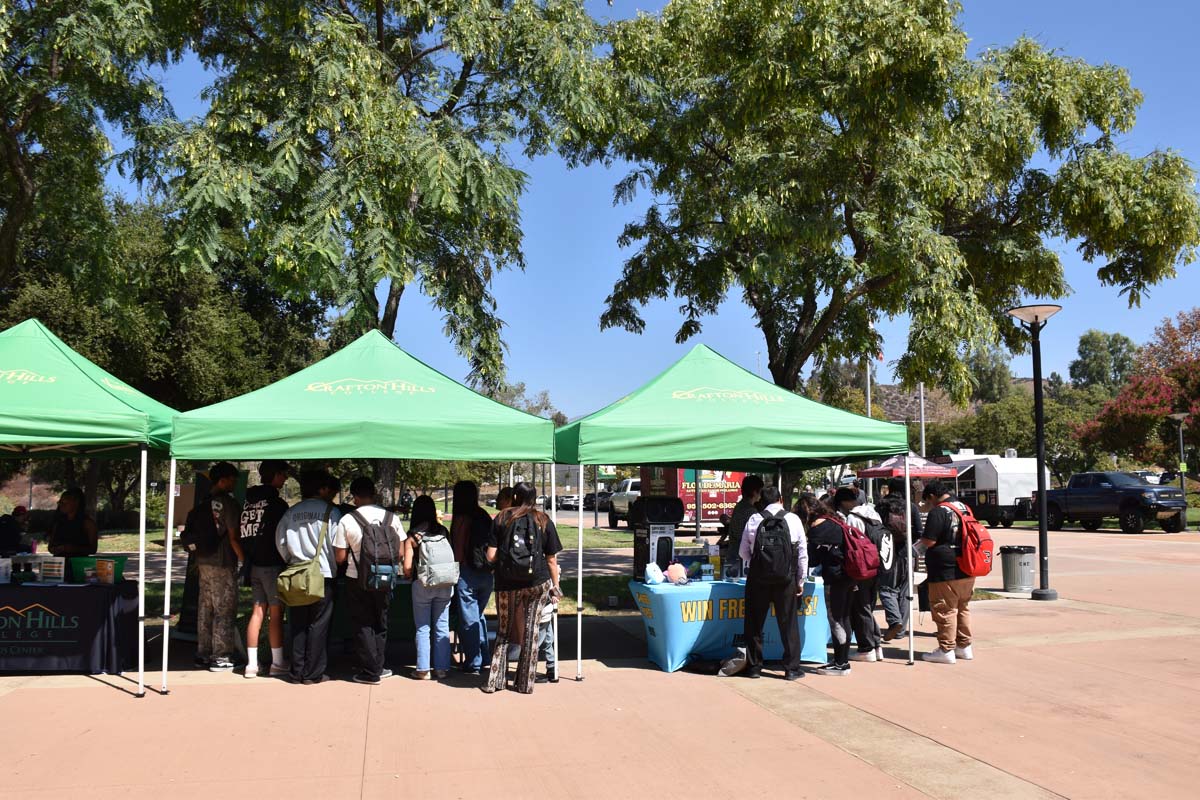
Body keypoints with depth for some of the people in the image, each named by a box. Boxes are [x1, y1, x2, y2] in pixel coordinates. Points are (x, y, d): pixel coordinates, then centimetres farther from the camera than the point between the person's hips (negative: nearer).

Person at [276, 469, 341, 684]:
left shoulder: (291, 513, 5)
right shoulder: (331, 512, -7)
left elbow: (280, 543, 7)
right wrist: (335, 565, 8)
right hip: (323, 576, -4)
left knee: (297, 625, 11)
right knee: (318, 626, 3)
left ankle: (297, 672, 14)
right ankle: (313, 673, 5)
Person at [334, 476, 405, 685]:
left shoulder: (346, 521, -14)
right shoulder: (391, 517, -5)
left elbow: (339, 557, -10)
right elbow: (400, 552, -1)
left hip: (357, 581, -3)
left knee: (363, 626, 9)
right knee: (380, 624, 18)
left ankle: (370, 672, 10)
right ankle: (378, 667, 24)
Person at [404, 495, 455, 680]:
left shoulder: (412, 535, -6)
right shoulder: (443, 532, 0)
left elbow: (407, 567, -6)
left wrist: (410, 575, 15)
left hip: (422, 584, -2)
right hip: (444, 584, 2)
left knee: (423, 628, 7)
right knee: (442, 627, 9)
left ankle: (423, 669, 10)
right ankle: (441, 667, 14)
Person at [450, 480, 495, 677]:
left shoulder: (461, 519, -10)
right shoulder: (485, 517, 6)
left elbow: (458, 551, -9)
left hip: (467, 573, -6)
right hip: (486, 573, 6)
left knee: (468, 620, 3)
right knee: (479, 616, 20)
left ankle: (473, 664, 7)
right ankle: (483, 659, 25)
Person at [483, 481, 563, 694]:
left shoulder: (501, 519, 1)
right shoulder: (544, 521, 3)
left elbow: (491, 556, -3)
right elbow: (552, 559, 3)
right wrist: (555, 585, 13)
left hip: (507, 584, 0)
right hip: (538, 583, 0)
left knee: (503, 631, 14)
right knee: (531, 630, 10)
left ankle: (494, 681, 14)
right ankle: (525, 683, 14)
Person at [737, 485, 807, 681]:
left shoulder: (753, 520, -1)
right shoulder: (793, 519, -1)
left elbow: (743, 553, 5)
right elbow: (803, 553, 1)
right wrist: (800, 581, 9)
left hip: (758, 578, 0)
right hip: (786, 579, 0)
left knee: (755, 624, 11)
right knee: (788, 624, 9)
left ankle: (754, 667, 17)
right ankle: (791, 669, 12)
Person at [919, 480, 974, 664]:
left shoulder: (938, 512, -15)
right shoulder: (964, 508, 10)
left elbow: (928, 541, -20)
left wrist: (918, 546, 2)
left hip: (946, 572, -9)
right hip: (967, 570, 9)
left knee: (945, 610, 0)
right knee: (963, 608, 17)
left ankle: (946, 650, 3)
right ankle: (964, 646, 24)